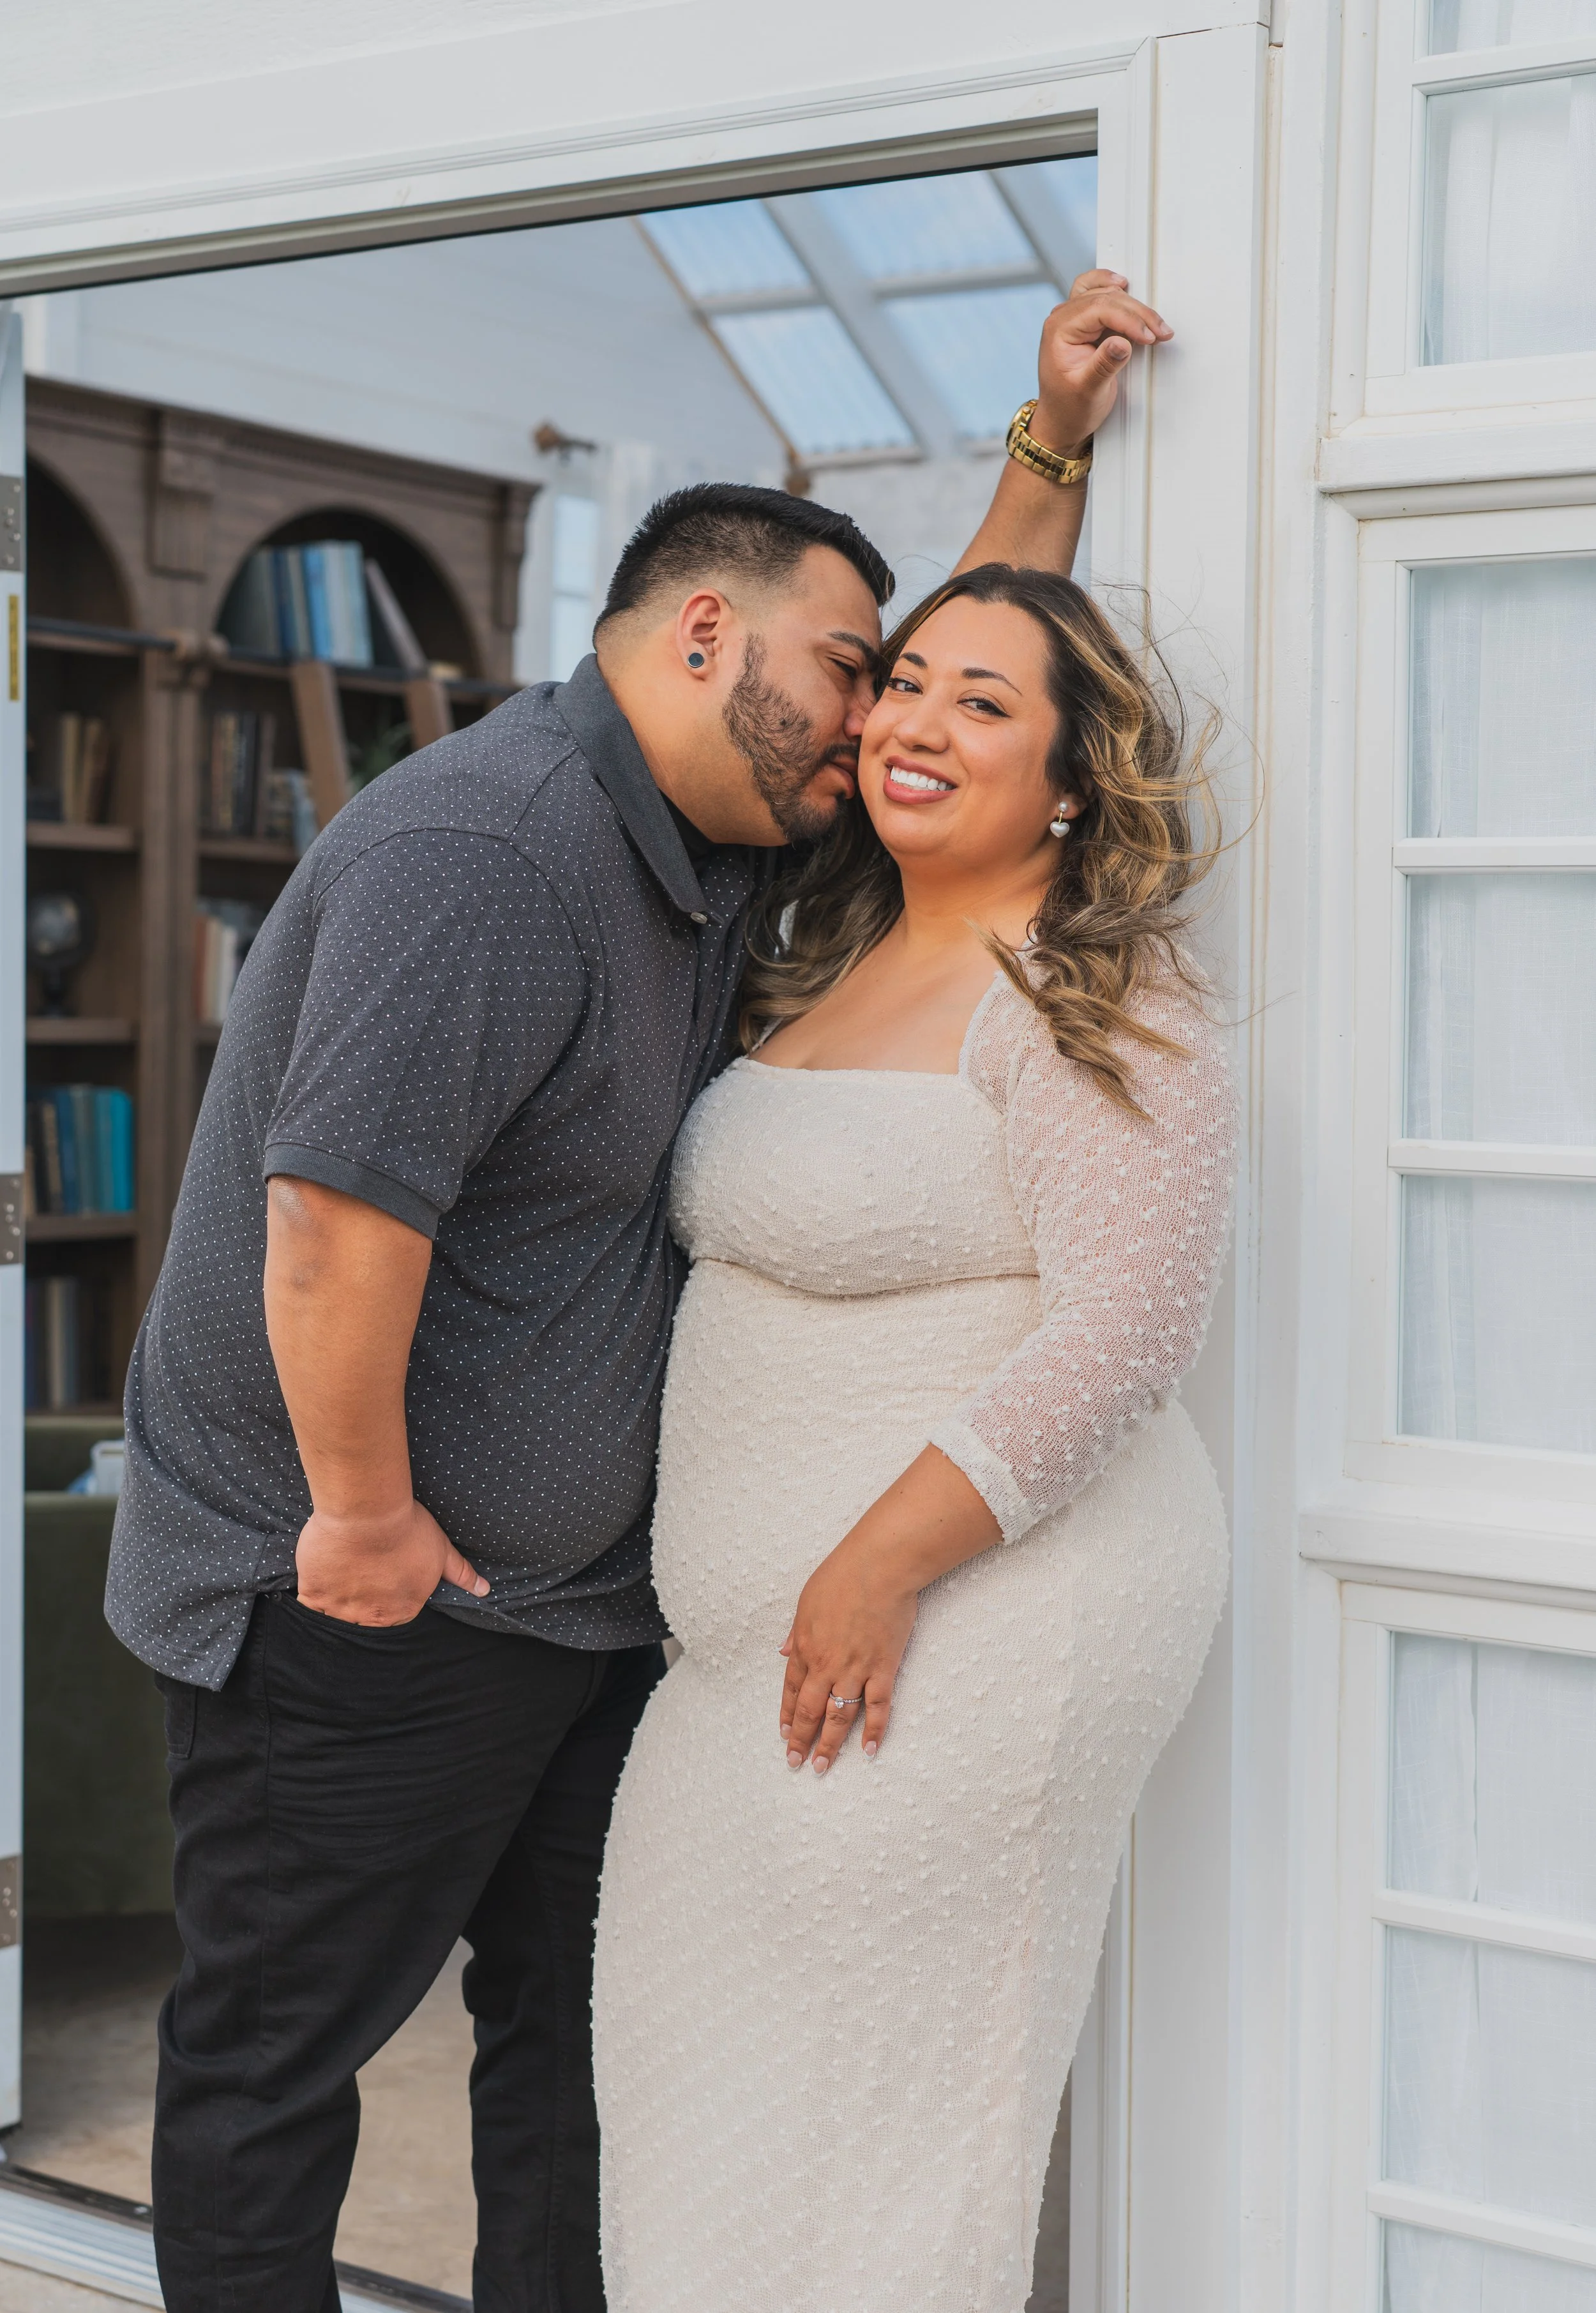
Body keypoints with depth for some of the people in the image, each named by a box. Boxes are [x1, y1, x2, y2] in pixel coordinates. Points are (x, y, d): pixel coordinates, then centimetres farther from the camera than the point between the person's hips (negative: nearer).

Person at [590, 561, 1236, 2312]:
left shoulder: (1093, 1005, -14)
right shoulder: (833, 967, 13)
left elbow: (1123, 1332, -23)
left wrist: (882, 1563, -23)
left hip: (976, 1615, -9)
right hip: (800, 1614, 9)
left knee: (873, 2066, 1)